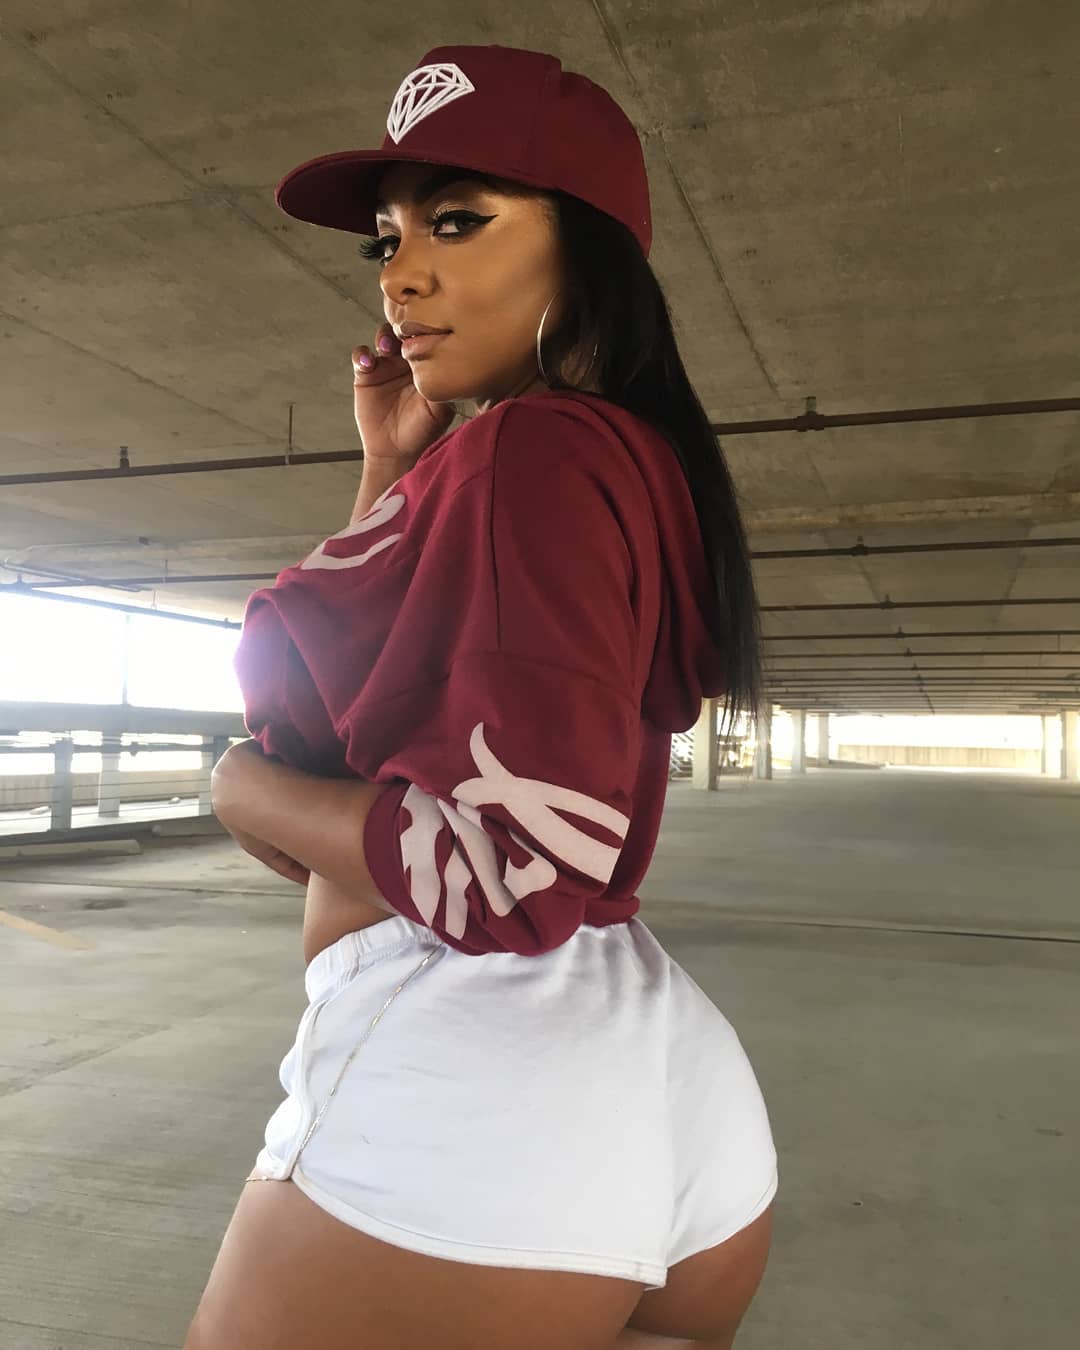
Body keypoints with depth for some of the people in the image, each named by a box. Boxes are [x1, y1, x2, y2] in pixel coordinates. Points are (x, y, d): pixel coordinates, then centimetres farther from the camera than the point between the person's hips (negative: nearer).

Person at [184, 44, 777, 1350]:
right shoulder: (628, 466, 16)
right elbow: (369, 690, 21)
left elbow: (515, 872, -24)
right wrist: (393, 473, 14)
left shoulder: (532, 455, -14)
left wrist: (244, 788, -8)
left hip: (459, 1076, -9)